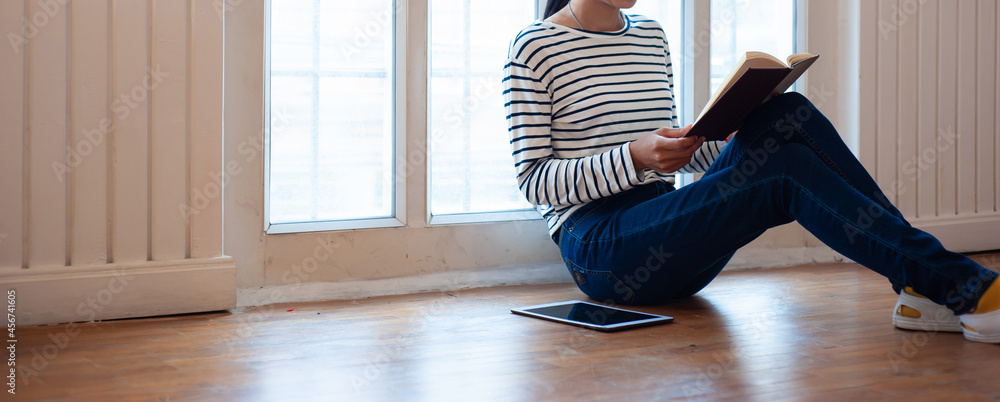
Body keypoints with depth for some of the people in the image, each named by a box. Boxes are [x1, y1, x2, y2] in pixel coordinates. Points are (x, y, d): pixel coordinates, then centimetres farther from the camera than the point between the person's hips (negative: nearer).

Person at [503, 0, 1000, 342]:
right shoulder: (535, 48, -3)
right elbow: (533, 180, -8)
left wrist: (751, 143, 1)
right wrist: (633, 159, -23)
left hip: (666, 238, 7)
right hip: (600, 246, -6)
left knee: (790, 115, -17)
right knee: (787, 173, -27)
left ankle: (923, 291, -21)